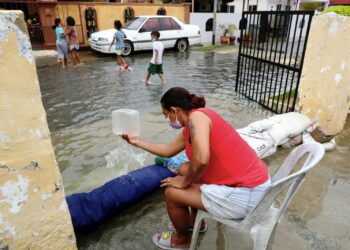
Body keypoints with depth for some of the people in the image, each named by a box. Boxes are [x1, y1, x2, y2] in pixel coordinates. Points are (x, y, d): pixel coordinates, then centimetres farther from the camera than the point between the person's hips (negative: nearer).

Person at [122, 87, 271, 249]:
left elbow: (201, 160, -31)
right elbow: (168, 150, 22)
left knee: (172, 193, 0)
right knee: (185, 169, 20)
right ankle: (195, 221, 38)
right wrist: (138, 142, 27)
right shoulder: (190, 128, 11)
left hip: (245, 194, -9)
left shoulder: (196, 116, -17)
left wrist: (185, 182, -11)